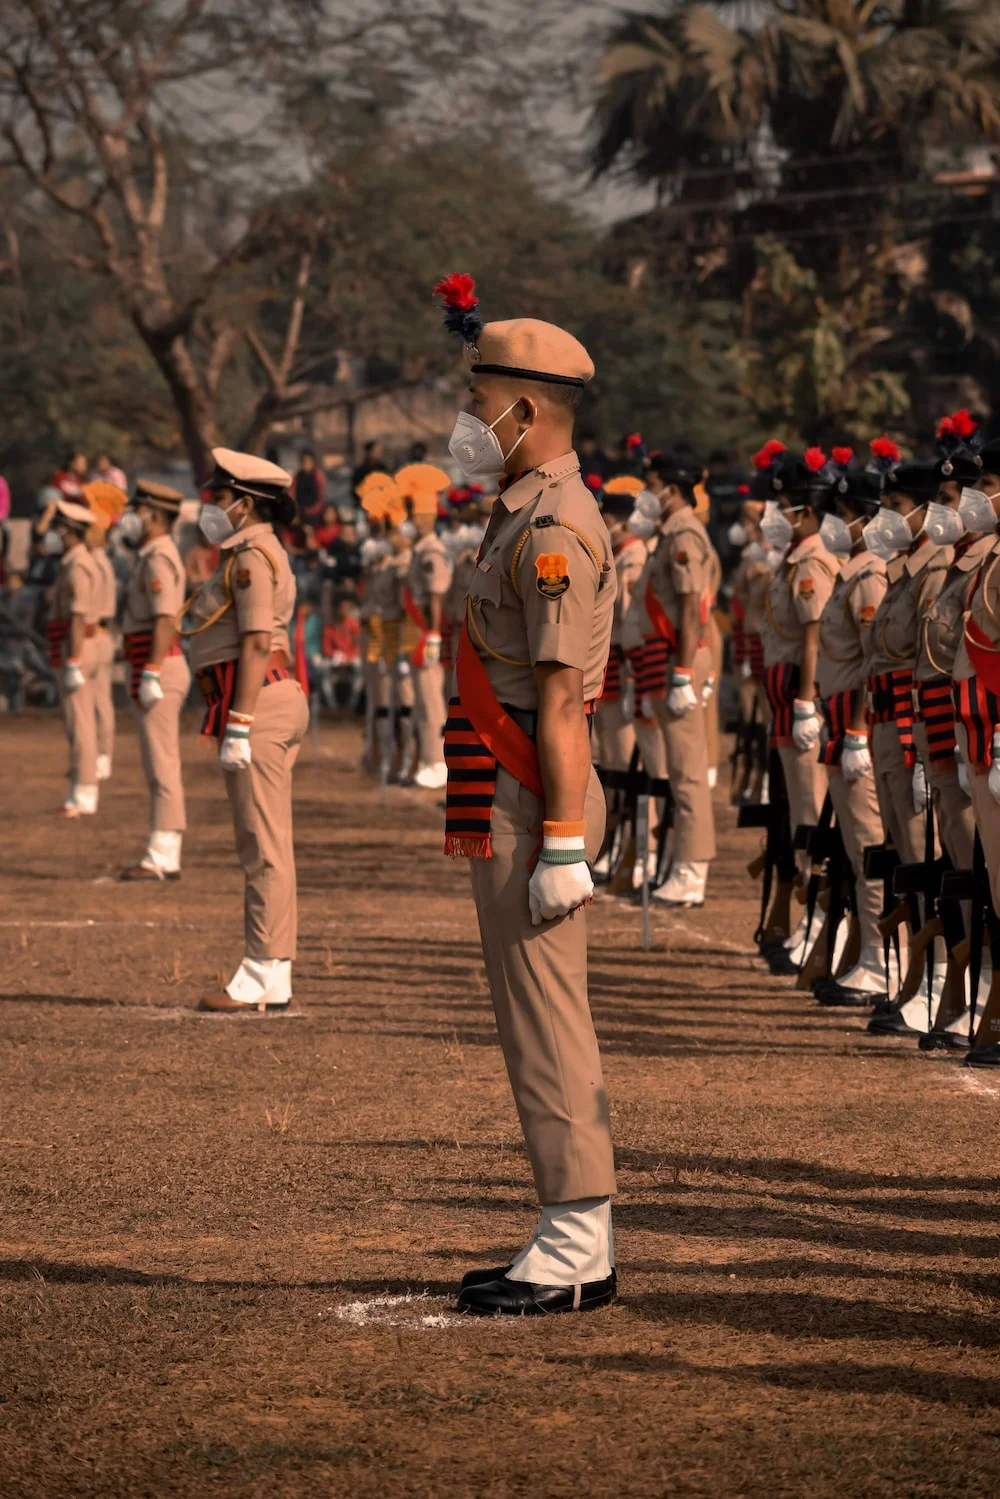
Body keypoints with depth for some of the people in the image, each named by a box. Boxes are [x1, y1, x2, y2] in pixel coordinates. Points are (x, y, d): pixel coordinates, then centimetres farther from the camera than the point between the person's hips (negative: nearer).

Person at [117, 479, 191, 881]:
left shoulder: (159, 559, -13)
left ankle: (161, 859, -10)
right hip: (157, 669, 11)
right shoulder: (155, 556, 19)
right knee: (159, 768, 11)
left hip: (158, 668, -11)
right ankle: (163, 856, 13)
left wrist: (151, 675, -26)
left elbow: (165, 620, -22)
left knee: (162, 767, -10)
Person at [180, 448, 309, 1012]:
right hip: (279, 700, 11)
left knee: (263, 846, -9)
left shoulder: (250, 558, -12)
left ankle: (263, 979, -8)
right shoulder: (262, 553, 20)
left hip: (259, 706, -11)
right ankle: (274, 978, 12)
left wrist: (238, 727, -22)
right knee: (268, 846, 10)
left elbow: (256, 645, -19)